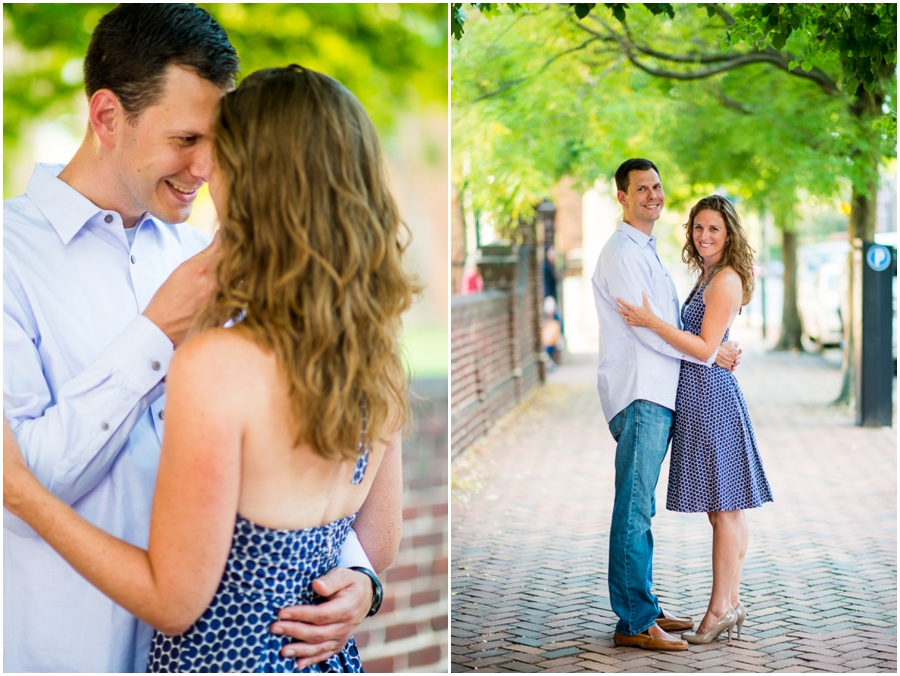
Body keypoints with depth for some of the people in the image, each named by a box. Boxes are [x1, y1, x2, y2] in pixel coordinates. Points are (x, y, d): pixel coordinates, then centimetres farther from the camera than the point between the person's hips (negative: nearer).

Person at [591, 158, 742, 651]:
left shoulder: (648, 253, 22)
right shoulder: (621, 253, -9)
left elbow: (673, 323, 26)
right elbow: (647, 327, -15)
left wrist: (718, 347, 10)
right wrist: (711, 354, -7)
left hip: (658, 394, 10)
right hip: (639, 394, -10)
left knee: (641, 507, 13)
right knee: (634, 510, -9)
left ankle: (643, 608, 19)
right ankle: (633, 623, -7)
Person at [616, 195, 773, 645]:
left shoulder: (726, 279, -12)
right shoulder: (708, 276, 17)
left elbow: (705, 348, -18)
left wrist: (651, 322, -21)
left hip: (711, 395, -10)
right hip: (699, 394, 10)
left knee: (724, 509, -3)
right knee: (725, 509, 13)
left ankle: (720, 609, 2)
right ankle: (731, 603, 19)